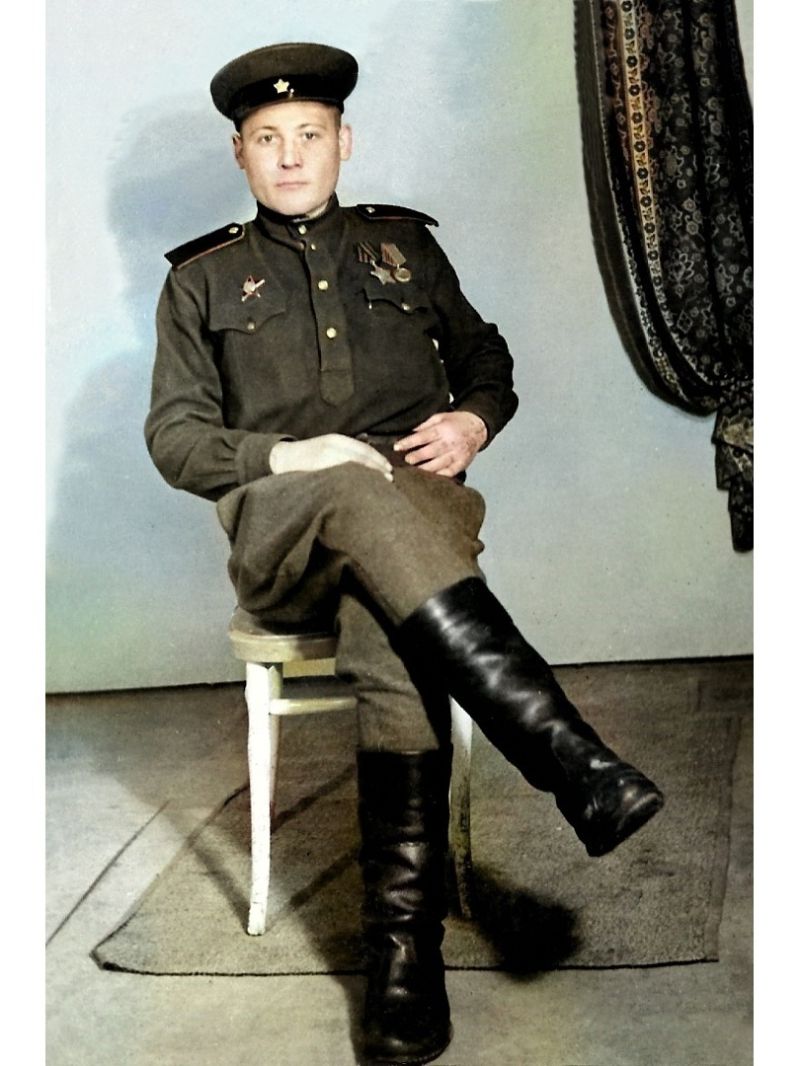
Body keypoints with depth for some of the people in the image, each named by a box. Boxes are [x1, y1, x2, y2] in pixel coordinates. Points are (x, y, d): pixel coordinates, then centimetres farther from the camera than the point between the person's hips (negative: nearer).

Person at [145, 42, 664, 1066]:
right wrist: (284, 456, -10)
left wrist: (474, 420, 2)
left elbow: (486, 357, 27)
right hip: (278, 527, 0)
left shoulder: (404, 244, 24)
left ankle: (406, 937, -35)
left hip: (417, 500, 1)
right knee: (359, 492, -39)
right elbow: (174, 435, 10)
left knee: (396, 650, -35)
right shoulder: (203, 279, 19)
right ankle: (571, 759, -47)